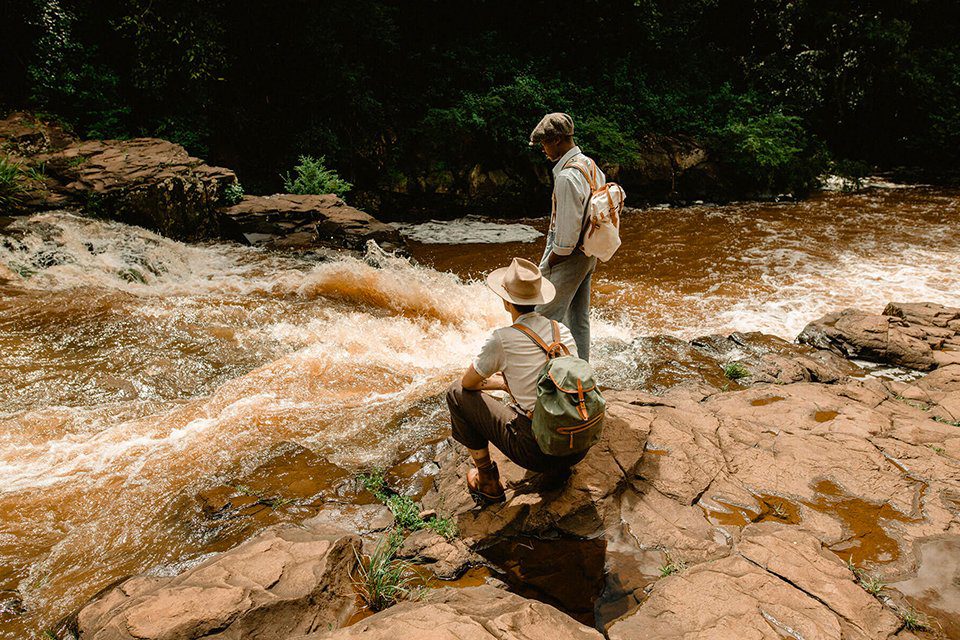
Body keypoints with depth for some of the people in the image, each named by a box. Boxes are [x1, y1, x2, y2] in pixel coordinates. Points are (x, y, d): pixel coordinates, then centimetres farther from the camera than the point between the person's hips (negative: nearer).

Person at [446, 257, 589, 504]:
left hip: (537, 451, -6)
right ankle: (557, 467, 23)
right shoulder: (562, 330, 4)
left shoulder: (502, 339, -13)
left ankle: (487, 481, 17)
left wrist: (498, 383, 25)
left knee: (457, 393, 8)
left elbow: (468, 383, 5)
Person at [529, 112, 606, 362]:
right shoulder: (591, 165, 8)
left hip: (568, 257, -10)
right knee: (579, 319, 18)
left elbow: (568, 230, -24)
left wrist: (549, 262, -12)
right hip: (588, 255, 10)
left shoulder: (567, 176, -23)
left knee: (546, 319, -1)